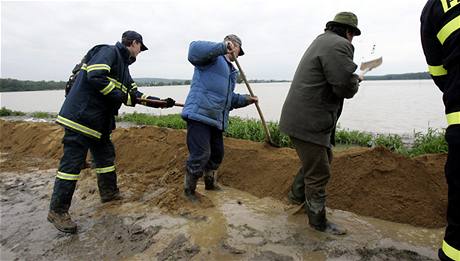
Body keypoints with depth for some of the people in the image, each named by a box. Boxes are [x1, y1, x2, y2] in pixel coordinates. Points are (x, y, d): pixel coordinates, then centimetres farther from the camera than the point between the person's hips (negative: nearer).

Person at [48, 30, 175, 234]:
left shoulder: (123, 65, 21)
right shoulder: (109, 52, -8)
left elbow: (135, 94, 22)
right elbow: (94, 77, -23)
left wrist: (161, 102, 18)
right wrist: (121, 96, -15)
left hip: (99, 121, 10)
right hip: (81, 116, -10)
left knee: (106, 155, 18)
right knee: (72, 162, -6)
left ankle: (109, 192, 34)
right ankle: (57, 211, 4)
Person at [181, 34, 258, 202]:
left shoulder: (231, 71, 27)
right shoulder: (214, 57, 0)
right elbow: (194, 50, -22)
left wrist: (245, 100, 19)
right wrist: (223, 47, -25)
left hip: (216, 119, 9)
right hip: (199, 114, -9)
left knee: (217, 154, 18)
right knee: (200, 155, -9)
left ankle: (210, 183, 40)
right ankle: (189, 189, 13)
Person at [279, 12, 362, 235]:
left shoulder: (321, 41, 19)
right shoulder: (338, 45, -14)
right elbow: (346, 88, -21)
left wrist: (352, 79, 14)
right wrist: (355, 81, 1)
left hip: (303, 117, 11)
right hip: (308, 122, -11)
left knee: (323, 158, 25)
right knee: (319, 173, 1)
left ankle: (296, 195, 39)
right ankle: (318, 221, 17)